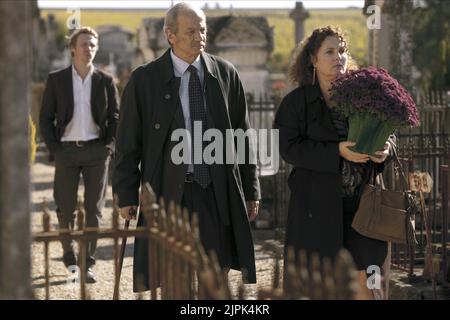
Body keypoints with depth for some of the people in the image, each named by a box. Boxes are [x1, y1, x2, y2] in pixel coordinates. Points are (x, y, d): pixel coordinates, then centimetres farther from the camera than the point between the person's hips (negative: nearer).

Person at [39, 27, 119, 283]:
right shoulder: (56, 80, 4)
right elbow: (46, 118, 5)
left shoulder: (105, 81, 5)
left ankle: (88, 263, 7)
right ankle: (69, 256, 20)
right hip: (67, 149, 0)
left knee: (94, 209, 1)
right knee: (66, 208, 2)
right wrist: (54, 149, -3)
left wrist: (109, 146, -4)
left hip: (96, 150, 1)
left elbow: (115, 117, 8)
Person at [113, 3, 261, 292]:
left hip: (218, 192, 2)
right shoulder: (145, 79, -1)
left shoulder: (226, 74, 5)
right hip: (168, 192, -2)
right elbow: (128, 143, 1)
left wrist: (251, 190, 9)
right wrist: (127, 195, -2)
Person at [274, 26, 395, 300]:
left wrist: (385, 148, -11)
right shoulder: (296, 102, -2)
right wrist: (337, 152, -21)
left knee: (363, 279, 6)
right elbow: (289, 148, -11)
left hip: (359, 202, 3)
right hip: (317, 203, -3)